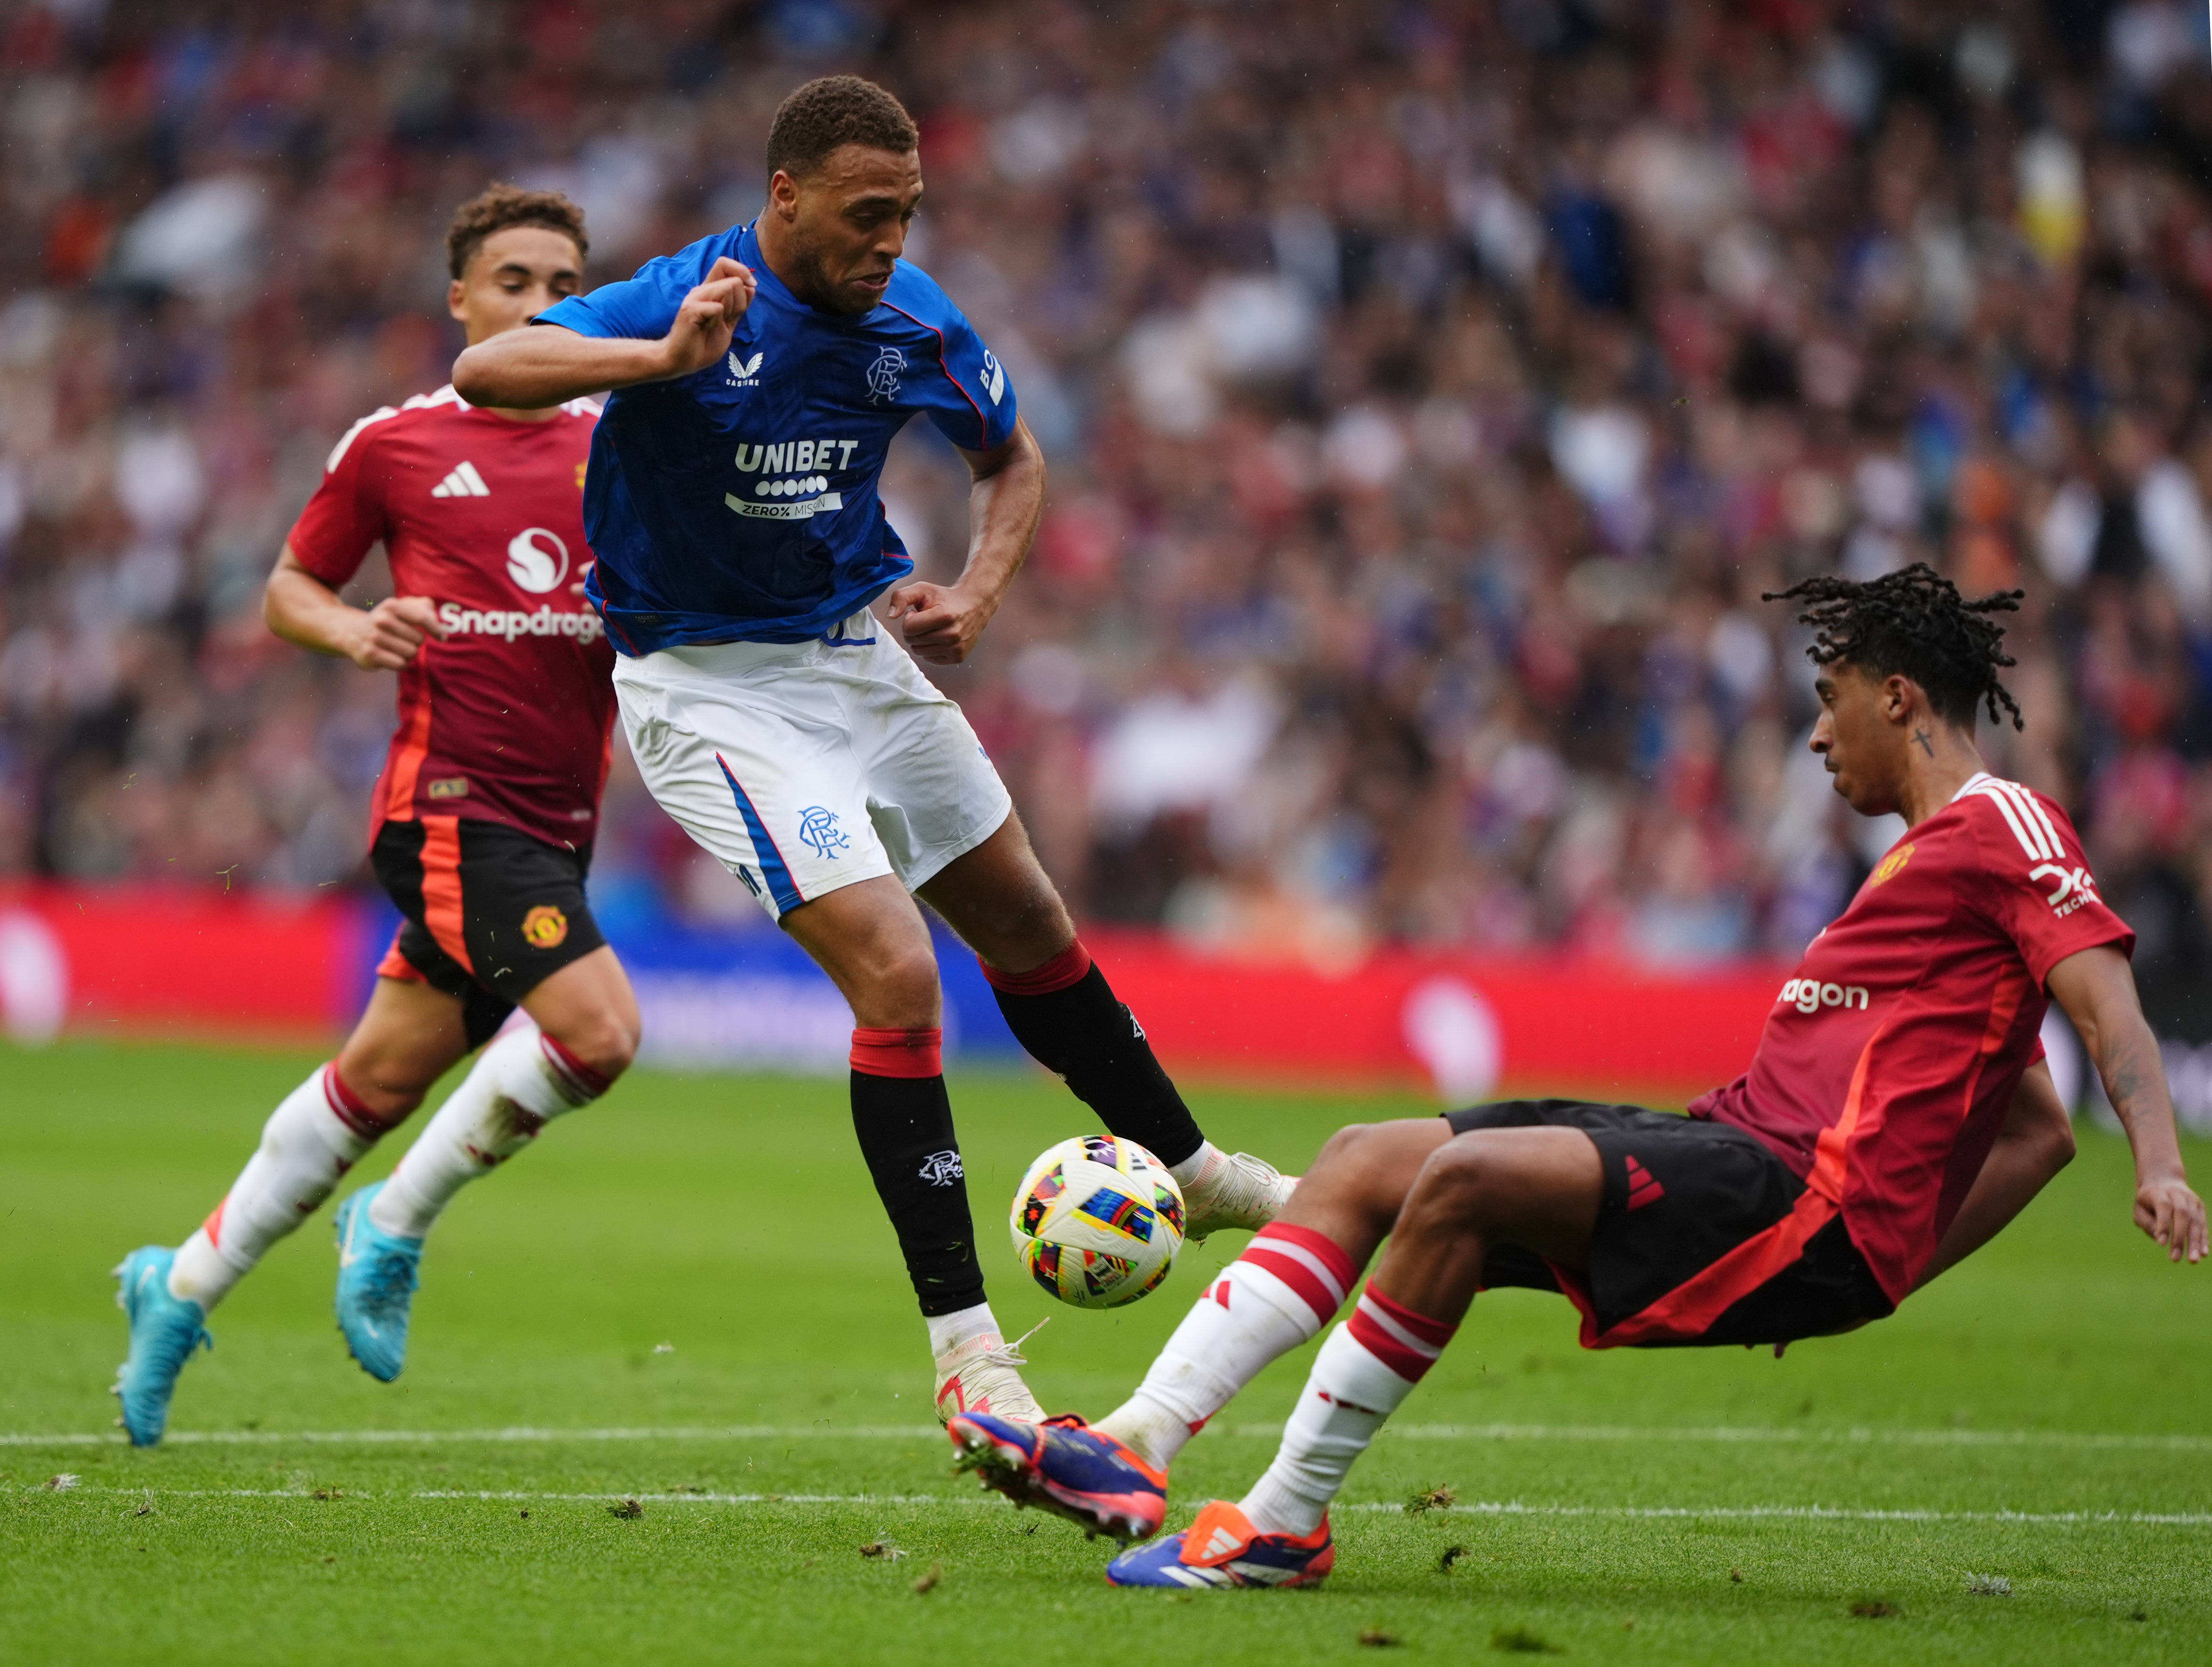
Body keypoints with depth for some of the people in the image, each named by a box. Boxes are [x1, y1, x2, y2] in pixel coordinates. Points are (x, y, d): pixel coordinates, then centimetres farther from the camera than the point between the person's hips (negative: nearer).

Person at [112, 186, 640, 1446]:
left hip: (556, 817, 5)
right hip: (452, 799, -5)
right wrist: (352, 629, -8)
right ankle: (399, 1227, -4)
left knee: (384, 1081, 11)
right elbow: (289, 591, 13)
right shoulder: (393, 445, 3)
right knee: (598, 1029, -24)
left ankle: (183, 1289, 26)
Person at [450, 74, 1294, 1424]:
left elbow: (1014, 460, 13)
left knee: (1027, 923, 20)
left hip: (858, 651, 6)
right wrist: (667, 358, -49)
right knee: (898, 974, -18)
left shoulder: (911, 322, -6)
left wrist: (978, 596, -6)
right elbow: (484, 374, -36)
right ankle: (965, 1349, -12)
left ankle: (1188, 1169, 44)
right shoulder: (689, 301, -23)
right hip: (711, 688, -6)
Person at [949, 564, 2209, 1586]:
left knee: (1464, 1176, -27)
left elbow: (2111, 1009, -16)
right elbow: (2041, 1133, 27)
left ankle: (1287, 1521, -21)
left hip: (1809, 1200, -10)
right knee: (1369, 1161, 6)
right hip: (1744, 1155, 10)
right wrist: (1883, 1277, 18)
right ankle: (1134, 1449, -7)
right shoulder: (1940, 853, 27)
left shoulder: (2004, 826, -2)